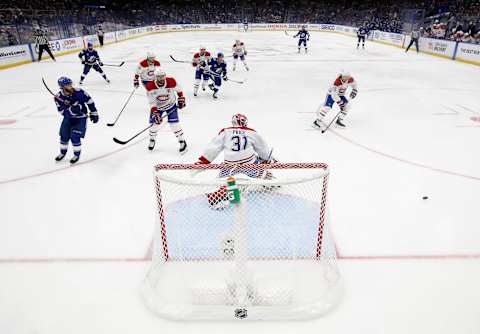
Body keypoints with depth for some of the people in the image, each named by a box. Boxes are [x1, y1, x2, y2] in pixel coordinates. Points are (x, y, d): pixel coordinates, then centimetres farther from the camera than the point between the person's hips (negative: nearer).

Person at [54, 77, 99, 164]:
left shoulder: (78, 92, -20)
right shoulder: (59, 97, -15)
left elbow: (89, 100, -8)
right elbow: (62, 111, -18)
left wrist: (94, 113, -6)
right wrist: (71, 109, -38)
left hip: (81, 118, -3)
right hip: (68, 118, 3)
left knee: (75, 137, -12)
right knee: (64, 136, 7)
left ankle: (77, 155, 9)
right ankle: (63, 152, 33)